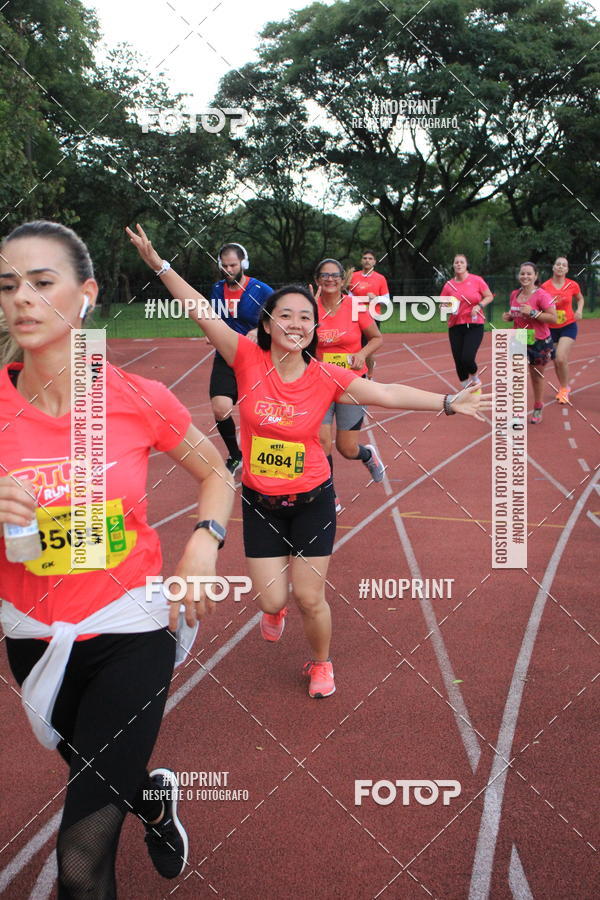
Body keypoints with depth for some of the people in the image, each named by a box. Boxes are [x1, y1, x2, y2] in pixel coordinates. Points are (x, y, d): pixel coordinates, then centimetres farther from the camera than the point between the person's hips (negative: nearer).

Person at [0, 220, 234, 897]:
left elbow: (215, 472, 7)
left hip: (131, 634, -2)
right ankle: (154, 795, 61)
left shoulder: (138, 400, -11)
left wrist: (204, 542, -10)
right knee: (104, 785, 29)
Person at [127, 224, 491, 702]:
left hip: (312, 500, 0)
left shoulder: (326, 377, -12)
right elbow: (204, 312, -13)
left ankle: (321, 663, 37)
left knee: (310, 599, 4)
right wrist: (159, 264, -16)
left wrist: (448, 402, -25)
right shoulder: (250, 360, -12)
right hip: (260, 502, 1)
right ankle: (276, 605, 45)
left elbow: (388, 393, -17)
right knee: (273, 600, 3)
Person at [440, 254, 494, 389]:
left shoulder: (476, 280, -3)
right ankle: (465, 387, 19)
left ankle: (474, 376, 16)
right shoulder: (448, 285, 4)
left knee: (467, 358, -17)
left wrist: (479, 306, -13)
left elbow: (489, 296, 4)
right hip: (455, 327, 3)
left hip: (474, 325, -3)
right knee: (458, 360, 1)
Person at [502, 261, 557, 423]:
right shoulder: (514, 294, 4)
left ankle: (538, 408, 32)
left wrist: (533, 312, -29)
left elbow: (553, 318, -21)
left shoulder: (541, 295, -15)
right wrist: (508, 317, -1)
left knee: (537, 376, 12)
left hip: (538, 342, -4)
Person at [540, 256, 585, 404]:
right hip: (551, 328, 2)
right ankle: (563, 387, 31)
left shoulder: (573, 285, -7)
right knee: (556, 361, 8)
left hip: (568, 326, -2)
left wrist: (579, 310, -4)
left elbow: (580, 299, 13)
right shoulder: (545, 286, -8)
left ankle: (564, 388, 4)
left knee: (561, 358, -17)